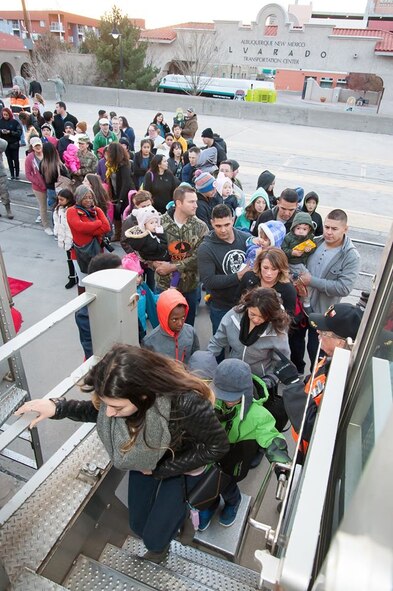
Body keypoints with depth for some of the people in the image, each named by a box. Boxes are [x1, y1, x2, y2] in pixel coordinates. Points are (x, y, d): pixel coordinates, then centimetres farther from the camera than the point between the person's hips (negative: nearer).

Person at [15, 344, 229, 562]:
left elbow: (218, 446, -26)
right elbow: (97, 410, -4)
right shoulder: (117, 395, -29)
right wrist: (57, 408, -22)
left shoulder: (186, 403, -44)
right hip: (145, 460, 4)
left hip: (180, 466, -4)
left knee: (154, 538, 6)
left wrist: (161, 469, -21)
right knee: (138, 526, 20)